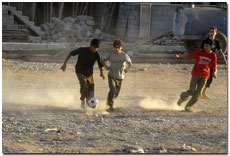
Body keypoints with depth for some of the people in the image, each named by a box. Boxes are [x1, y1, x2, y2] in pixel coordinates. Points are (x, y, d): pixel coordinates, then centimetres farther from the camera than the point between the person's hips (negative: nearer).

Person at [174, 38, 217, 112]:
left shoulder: (213, 56, -3)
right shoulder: (200, 52, -5)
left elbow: (215, 68, -1)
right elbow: (188, 56, 1)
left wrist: (214, 73, -24)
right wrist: (179, 56, -11)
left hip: (204, 77, 1)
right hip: (195, 75, -1)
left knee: (198, 93, -7)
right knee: (192, 92, -8)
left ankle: (188, 107, 10)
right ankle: (183, 96, 25)